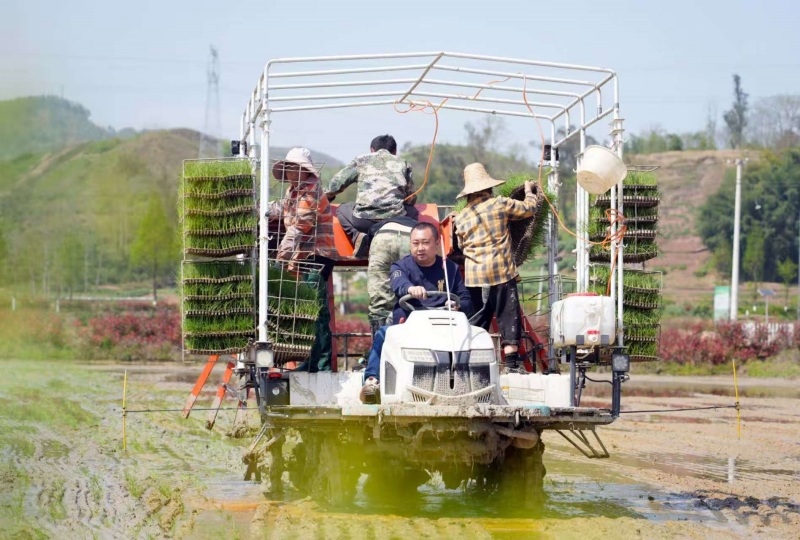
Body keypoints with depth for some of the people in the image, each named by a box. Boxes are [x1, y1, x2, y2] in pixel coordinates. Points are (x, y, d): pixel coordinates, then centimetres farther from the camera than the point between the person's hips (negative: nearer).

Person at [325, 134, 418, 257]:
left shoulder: (361, 160, 18)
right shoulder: (403, 164, 19)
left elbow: (335, 185, 19)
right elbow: (411, 199, 20)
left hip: (364, 220, -1)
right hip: (395, 219, 1)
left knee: (342, 210, 30)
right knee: (412, 212, 33)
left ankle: (357, 236, 0)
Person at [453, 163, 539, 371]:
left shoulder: (461, 217, 7)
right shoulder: (499, 204, -3)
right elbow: (529, 208, 6)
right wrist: (529, 191, 26)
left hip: (474, 274, 4)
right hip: (501, 271, -3)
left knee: (478, 319, 11)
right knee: (508, 315, -1)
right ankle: (511, 360, -8)